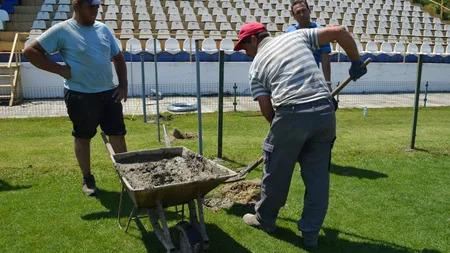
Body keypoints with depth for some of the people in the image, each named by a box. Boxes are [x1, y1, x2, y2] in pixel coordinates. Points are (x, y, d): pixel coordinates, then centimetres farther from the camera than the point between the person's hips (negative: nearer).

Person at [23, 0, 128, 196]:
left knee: (118, 135, 8)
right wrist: (60, 69, -13)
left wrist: (123, 85, 7)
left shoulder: (102, 29, 9)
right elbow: (30, 51, -7)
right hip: (80, 95, -5)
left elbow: (118, 57, 16)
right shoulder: (62, 30, -8)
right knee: (83, 137, 10)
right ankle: (87, 179, 25)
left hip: (109, 93, 5)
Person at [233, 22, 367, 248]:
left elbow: (267, 110, 6)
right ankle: (310, 233, 22)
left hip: (291, 115, -3)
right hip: (325, 111, 3)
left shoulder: (256, 66, 10)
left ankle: (265, 219, 35)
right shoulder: (297, 36, 16)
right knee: (318, 175, 13)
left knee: (276, 171, 16)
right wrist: (356, 62, 21)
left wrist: (280, 128, 23)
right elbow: (339, 31, 11)